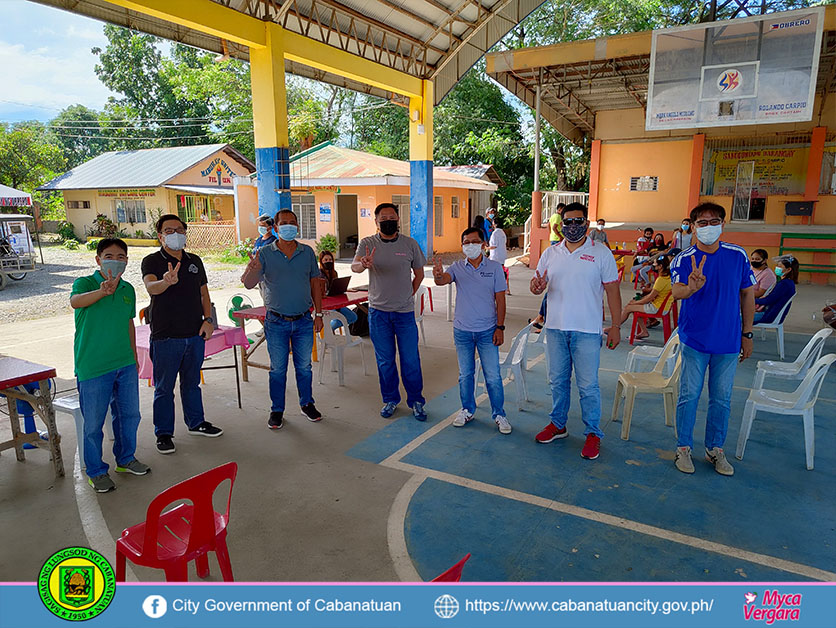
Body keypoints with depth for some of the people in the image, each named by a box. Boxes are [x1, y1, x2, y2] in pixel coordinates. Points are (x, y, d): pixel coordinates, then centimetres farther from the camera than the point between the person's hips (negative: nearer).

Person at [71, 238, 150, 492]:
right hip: (93, 368, -5)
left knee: (129, 414, 17)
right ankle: (96, 471, 25)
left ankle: (126, 459, 37)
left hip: (125, 365, 6)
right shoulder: (85, 283, -10)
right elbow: (75, 301, -34)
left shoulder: (128, 289, 7)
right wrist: (103, 291, -53)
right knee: (94, 422, 6)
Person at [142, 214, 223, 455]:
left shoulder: (194, 261, 10)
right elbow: (151, 286, -25)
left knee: (192, 382, 19)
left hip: (195, 334, 5)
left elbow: (204, 293, 16)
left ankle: (196, 423, 34)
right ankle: (163, 433, 18)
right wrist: (166, 282, -48)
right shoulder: (152, 261, -5)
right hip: (165, 336, -4)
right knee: (164, 387, 5)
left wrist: (208, 320, 3)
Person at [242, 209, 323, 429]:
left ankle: (307, 404, 28)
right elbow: (248, 284, -11)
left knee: (304, 366, 11)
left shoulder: (308, 252, 4)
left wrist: (318, 314, 7)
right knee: (278, 368, 7)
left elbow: (315, 283, 9)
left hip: (303, 321, 2)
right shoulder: (265, 253, -3)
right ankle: (277, 410, 21)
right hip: (276, 322, -1)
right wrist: (251, 270, -34)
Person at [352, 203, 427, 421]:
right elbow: (354, 266, -20)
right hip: (378, 311, 0)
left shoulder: (410, 244, 1)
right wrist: (364, 264, -42)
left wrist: (407, 296, 5)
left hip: (405, 312, 0)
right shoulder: (367, 243, -1)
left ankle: (416, 401, 20)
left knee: (411, 360, 3)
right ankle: (390, 399, 27)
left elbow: (419, 274, 11)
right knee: (385, 360, 10)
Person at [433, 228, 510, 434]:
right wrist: (438, 275, -46)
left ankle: (499, 414, 18)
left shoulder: (495, 267, -3)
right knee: (465, 374, 14)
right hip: (462, 330, 2)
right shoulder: (457, 267, 0)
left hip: (487, 331, -2)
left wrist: (500, 327, -6)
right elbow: (443, 279, -21)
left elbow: (500, 300, -1)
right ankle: (467, 410, 31)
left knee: (493, 376, 2)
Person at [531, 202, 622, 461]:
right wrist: (536, 286, -15)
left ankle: (593, 433, 16)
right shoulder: (550, 253, 8)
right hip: (555, 327, 4)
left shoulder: (601, 253, -2)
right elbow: (538, 283, 11)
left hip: (587, 331, -4)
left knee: (588, 385, 1)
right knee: (557, 380, 14)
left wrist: (615, 326, -6)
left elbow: (612, 291, -2)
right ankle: (558, 424, 30)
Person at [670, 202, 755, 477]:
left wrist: (747, 333, 9)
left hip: (729, 341, 3)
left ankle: (715, 448, 27)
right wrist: (691, 288, -48)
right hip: (695, 340, -2)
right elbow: (676, 291, -24)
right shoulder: (684, 259, -7)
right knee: (689, 395, 3)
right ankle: (683, 448, 18)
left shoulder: (738, 255, 1)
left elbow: (747, 294, 9)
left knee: (722, 398, 11)